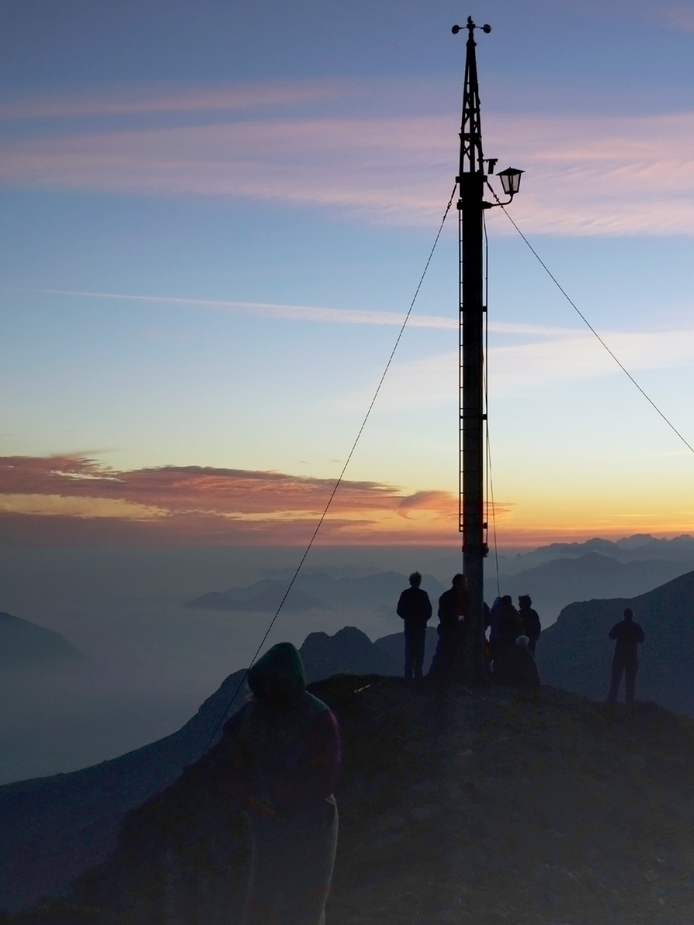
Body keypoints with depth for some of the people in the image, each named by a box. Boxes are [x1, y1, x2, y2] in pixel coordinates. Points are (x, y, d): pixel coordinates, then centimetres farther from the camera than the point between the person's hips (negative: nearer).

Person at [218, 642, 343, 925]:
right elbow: (236, 765, 4)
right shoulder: (254, 711, -1)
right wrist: (248, 798, -13)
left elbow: (324, 776, -14)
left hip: (308, 825, -4)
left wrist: (279, 803, -15)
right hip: (266, 821, 4)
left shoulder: (318, 718, -14)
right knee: (261, 894, 6)